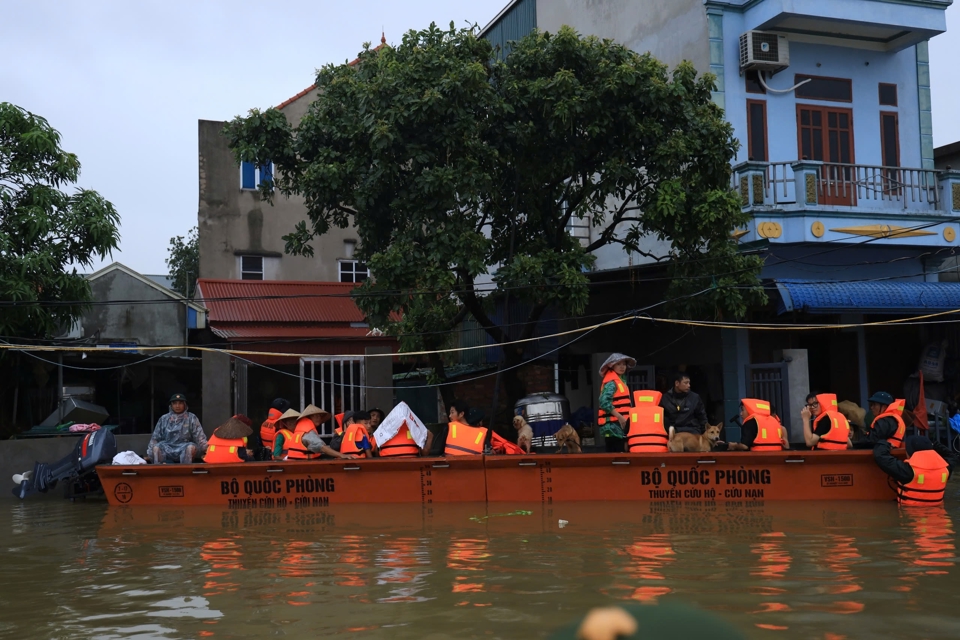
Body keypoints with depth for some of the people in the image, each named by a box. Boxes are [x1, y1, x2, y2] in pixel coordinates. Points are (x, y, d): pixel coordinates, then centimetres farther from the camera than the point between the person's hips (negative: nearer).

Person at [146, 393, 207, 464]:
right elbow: (155, 438, 16)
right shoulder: (163, 419, 15)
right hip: (167, 449, 2)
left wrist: (206, 449, -13)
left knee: (191, 447, -35)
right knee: (156, 448, -29)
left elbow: (199, 436, 1)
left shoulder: (191, 418, 9)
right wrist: (150, 454, 7)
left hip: (184, 448, -2)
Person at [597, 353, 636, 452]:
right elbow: (604, 402, -23)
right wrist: (620, 417, -24)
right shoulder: (611, 382, -12)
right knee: (615, 453, -10)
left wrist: (623, 418, 9)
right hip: (613, 424, -10)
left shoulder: (621, 380, 18)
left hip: (619, 423, 10)